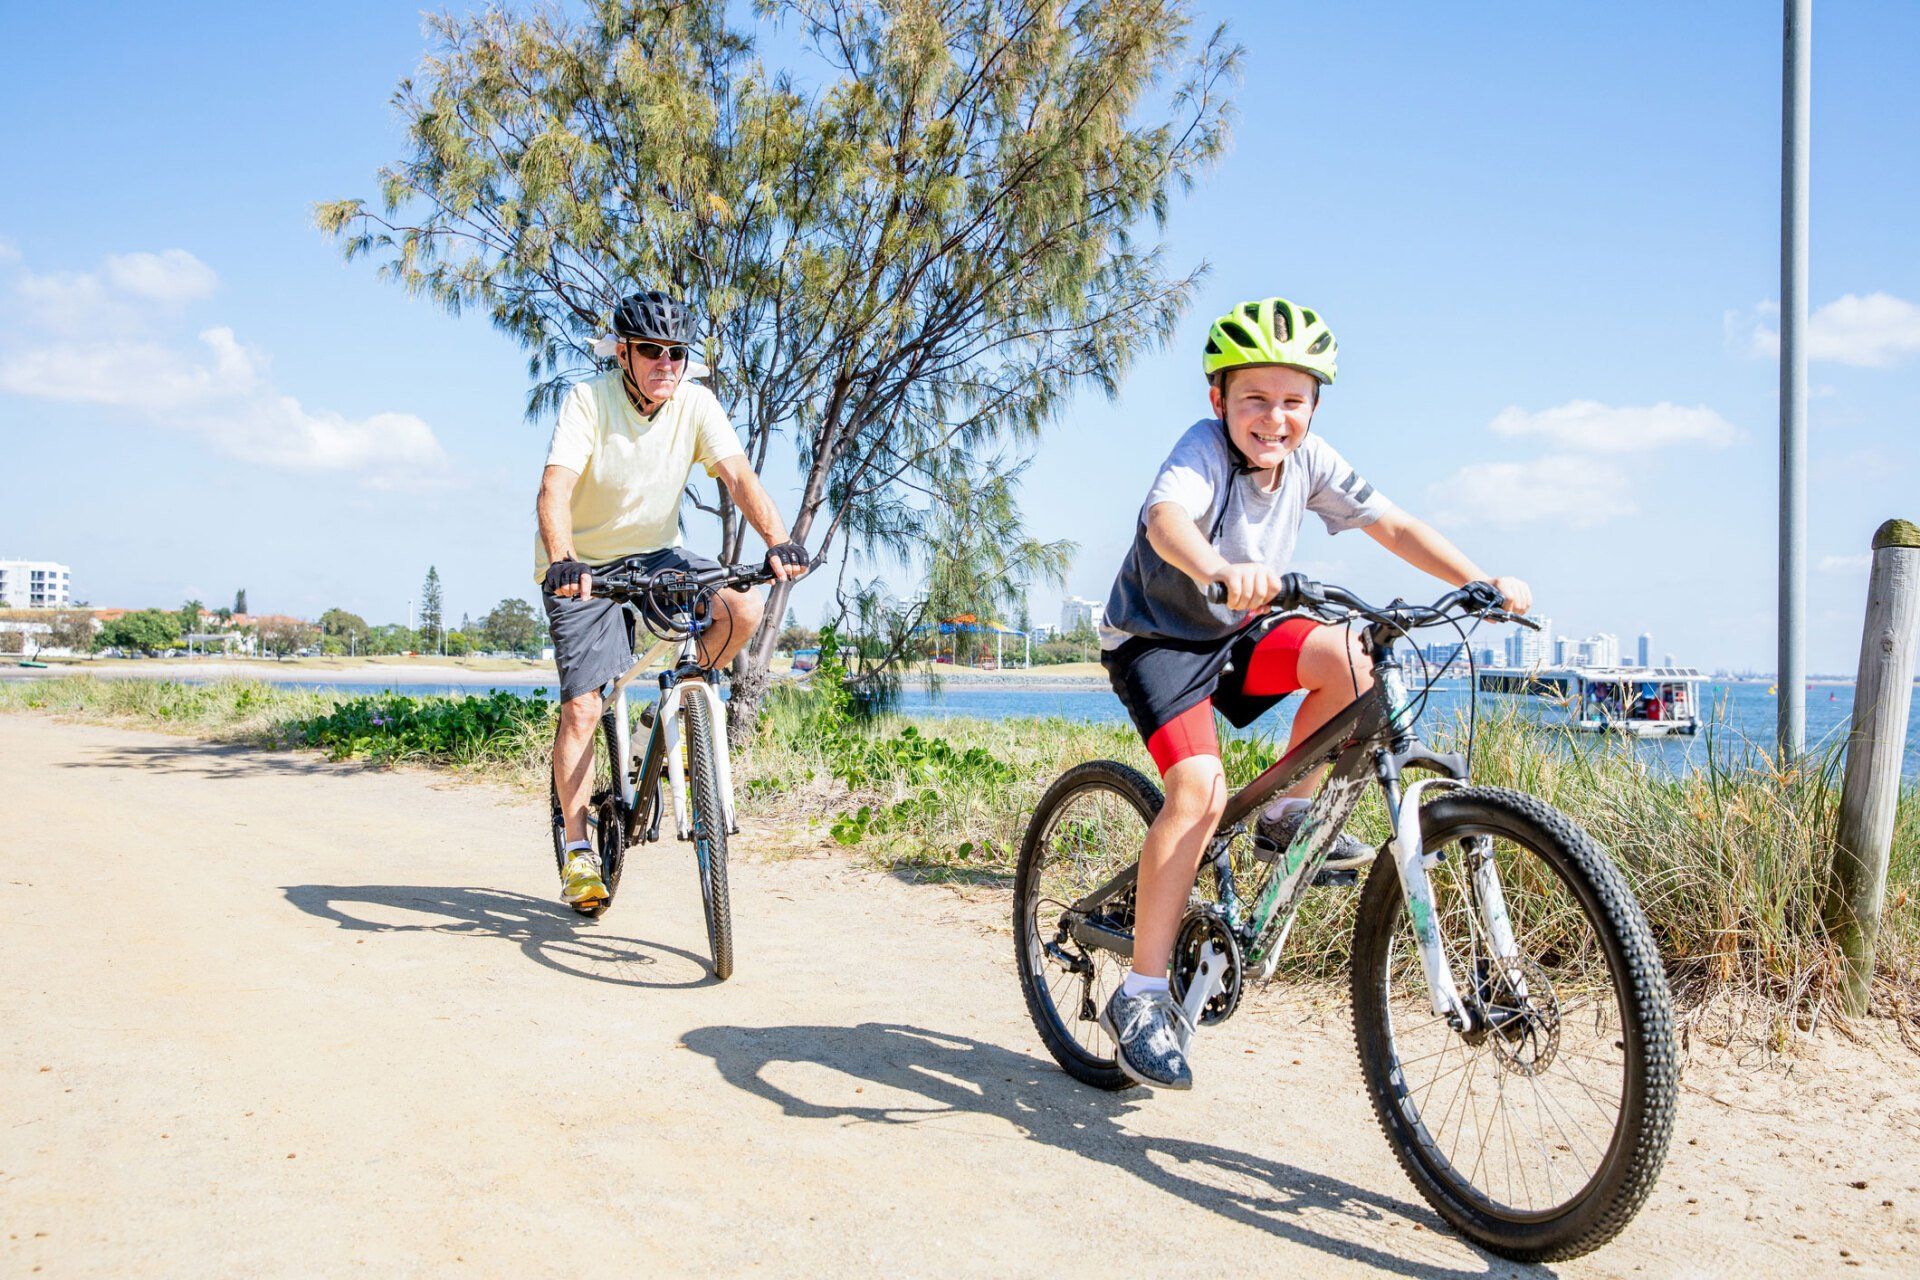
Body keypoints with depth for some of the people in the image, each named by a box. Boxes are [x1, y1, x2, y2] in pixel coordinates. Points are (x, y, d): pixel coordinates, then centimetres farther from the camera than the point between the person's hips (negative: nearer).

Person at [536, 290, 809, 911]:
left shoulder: (695, 403, -10)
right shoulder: (588, 400, -20)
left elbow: (738, 475, -21)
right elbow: (555, 487, -32)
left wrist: (779, 540, -39)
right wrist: (562, 560, -50)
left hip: (656, 553, 3)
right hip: (584, 565, -3)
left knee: (744, 609, -23)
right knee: (581, 706, -11)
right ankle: (577, 850, 2)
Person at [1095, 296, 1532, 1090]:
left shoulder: (1308, 460, -6)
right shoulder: (1205, 449, -23)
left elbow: (1391, 525, -6)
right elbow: (1166, 518, -44)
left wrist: (1483, 583, -18)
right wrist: (1219, 569, -65)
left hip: (1234, 635, 6)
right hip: (1155, 638, -6)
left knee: (1345, 657, -20)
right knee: (1200, 786, -25)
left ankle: (1284, 817, 3)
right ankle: (1143, 995, -17)